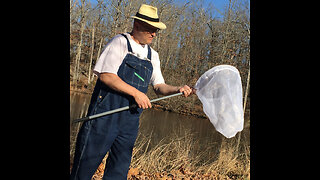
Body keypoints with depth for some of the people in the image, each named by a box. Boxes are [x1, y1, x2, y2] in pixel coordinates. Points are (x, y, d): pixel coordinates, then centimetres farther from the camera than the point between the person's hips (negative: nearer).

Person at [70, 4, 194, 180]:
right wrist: (136, 93, -18)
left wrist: (178, 89, -4)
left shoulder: (153, 56, 15)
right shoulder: (120, 42, -4)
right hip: (106, 113, -6)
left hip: (130, 120, 6)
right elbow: (106, 75, -14)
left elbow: (159, 86, 15)